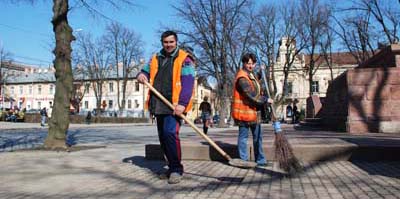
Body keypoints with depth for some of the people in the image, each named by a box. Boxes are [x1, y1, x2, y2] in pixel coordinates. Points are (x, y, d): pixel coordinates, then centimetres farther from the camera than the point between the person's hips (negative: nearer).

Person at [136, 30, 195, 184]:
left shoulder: (184, 59, -2)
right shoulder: (155, 59, 17)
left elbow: (187, 83, -12)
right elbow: (145, 72, 28)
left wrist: (182, 103, -23)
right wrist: (141, 75, 1)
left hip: (174, 105, -7)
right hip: (159, 105, 7)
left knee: (170, 133, -21)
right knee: (163, 137, 11)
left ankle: (176, 169, -9)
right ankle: (172, 167, 25)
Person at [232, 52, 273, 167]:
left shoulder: (252, 75, 15)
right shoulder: (242, 78, -18)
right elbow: (252, 95, -25)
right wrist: (266, 100, -13)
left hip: (254, 111, 10)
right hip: (244, 111, -9)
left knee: (258, 136, 12)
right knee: (243, 136, 1)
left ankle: (260, 160, 20)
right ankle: (243, 160, 10)